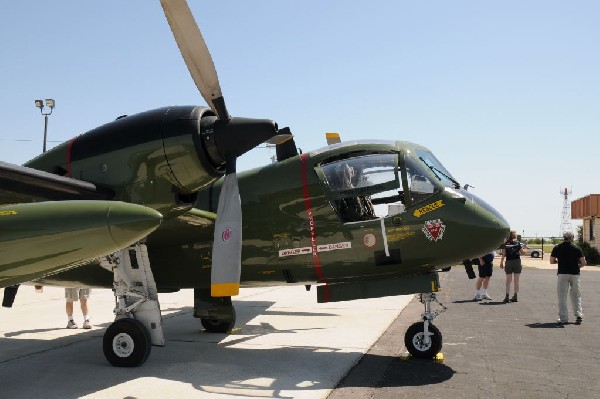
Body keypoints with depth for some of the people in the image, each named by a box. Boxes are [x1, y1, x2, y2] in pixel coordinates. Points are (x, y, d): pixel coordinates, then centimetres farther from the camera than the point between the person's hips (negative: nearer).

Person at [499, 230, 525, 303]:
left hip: (508, 262, 0)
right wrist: (523, 249, 23)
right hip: (517, 261, 0)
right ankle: (515, 297, 10)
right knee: (516, 280, 8)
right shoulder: (518, 243, -1)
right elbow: (523, 253, 2)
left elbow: (503, 255, -3)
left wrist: (501, 263, 4)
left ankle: (507, 297, -3)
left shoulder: (505, 244, 0)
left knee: (508, 281, 4)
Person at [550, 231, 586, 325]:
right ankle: (579, 315, 5)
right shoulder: (577, 248, -1)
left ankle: (563, 318, 2)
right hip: (575, 274, 1)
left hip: (562, 274, -1)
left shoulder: (557, 248, -1)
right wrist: (577, 266, 16)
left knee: (562, 296, 3)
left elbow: (551, 261, 1)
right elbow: (583, 263, -3)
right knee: (576, 295, 14)